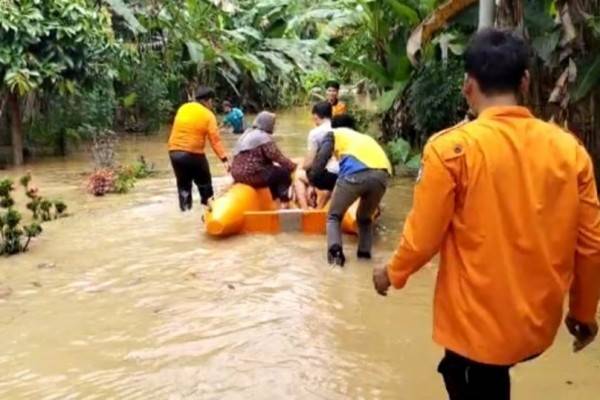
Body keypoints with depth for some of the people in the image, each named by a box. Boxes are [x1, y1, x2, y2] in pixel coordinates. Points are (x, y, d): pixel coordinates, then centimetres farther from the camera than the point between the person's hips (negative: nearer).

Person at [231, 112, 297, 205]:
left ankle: (276, 200, 26)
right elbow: (277, 157, -12)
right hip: (251, 174, -10)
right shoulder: (263, 137, -12)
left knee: (274, 172, 26)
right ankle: (284, 203, 2)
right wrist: (293, 166, -1)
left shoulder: (248, 134, 17)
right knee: (284, 173, -3)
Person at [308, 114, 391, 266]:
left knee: (334, 216, 16)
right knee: (365, 218, 30)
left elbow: (321, 158, 10)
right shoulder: (366, 137, 42)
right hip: (381, 175, 4)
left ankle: (335, 248, -8)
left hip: (355, 173, -4)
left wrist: (311, 181, 11)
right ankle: (365, 251, 14)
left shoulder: (334, 134, 28)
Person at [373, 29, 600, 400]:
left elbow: (423, 236, -11)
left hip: (477, 319, -4)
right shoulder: (570, 149, -5)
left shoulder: (452, 147, -16)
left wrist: (393, 273, 9)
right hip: (538, 319, 4)